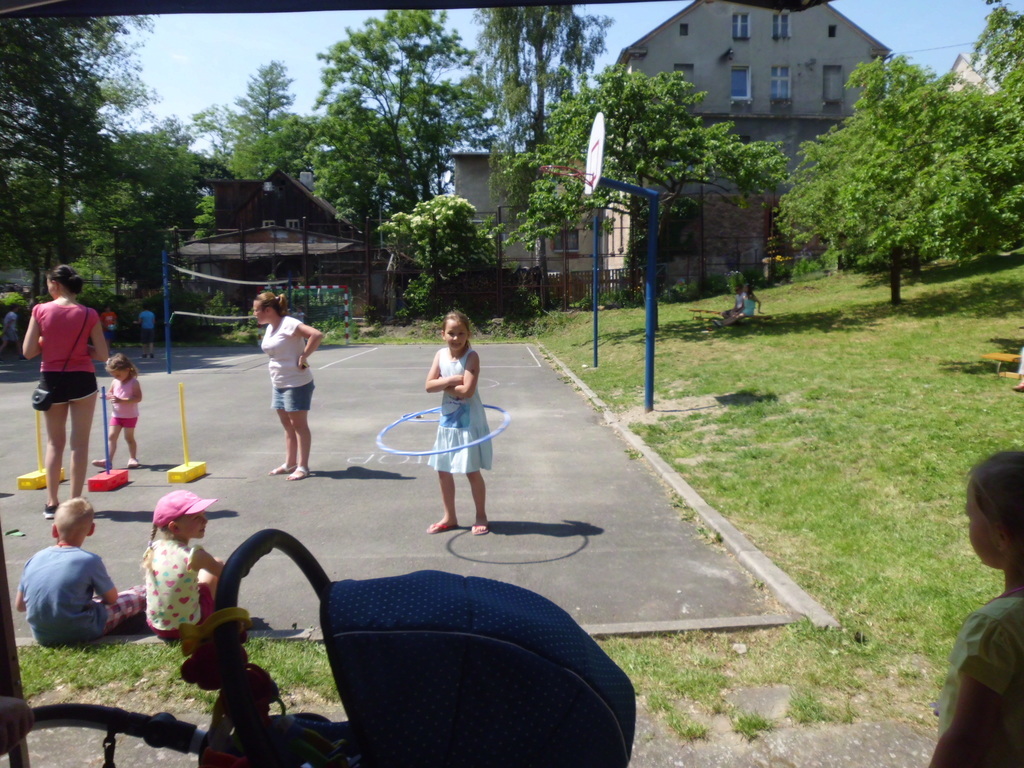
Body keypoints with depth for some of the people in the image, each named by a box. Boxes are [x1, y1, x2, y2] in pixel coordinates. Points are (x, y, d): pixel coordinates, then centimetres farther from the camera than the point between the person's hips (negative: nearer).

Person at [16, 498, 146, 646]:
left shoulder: (34, 559, -4)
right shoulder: (90, 561, -17)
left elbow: (19, 605, 7)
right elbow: (111, 598, -5)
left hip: (42, 637, 6)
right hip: (80, 634, -6)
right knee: (140, 594, 8)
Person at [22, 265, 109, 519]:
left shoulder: (40, 310, -5)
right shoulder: (88, 314, -6)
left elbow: (28, 352, -4)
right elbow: (102, 354, -6)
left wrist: (48, 340, 12)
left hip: (52, 381, 1)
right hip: (82, 380, -1)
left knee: (54, 443, 14)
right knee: (79, 443, 7)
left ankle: (52, 503, 16)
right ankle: (75, 502, 9)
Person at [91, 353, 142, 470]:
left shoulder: (134, 383, -15)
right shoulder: (115, 382, 3)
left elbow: (138, 398, -23)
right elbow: (110, 393, 16)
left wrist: (121, 400, -32)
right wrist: (107, 396, -10)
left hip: (130, 416, -5)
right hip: (116, 415, 5)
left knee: (129, 437, 5)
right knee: (111, 436, -1)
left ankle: (132, 458, 20)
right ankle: (108, 460, -1)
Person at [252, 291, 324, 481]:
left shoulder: (289, 324, -18)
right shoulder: (270, 328, 11)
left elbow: (317, 335, -29)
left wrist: (303, 357, -24)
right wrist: (275, 378, 15)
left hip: (297, 383, -9)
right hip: (279, 383, 9)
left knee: (299, 424, -2)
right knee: (287, 424, 14)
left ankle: (303, 467, 5)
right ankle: (290, 464, 24)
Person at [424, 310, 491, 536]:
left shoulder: (471, 357, -15)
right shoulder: (441, 355, 0)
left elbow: (467, 391, -23)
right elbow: (429, 385, -8)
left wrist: (443, 384, -13)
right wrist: (452, 379, -20)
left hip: (469, 422, -6)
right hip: (447, 421, 6)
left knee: (472, 471, 4)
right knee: (443, 470, 12)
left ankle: (481, 516, 21)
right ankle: (449, 517, 28)